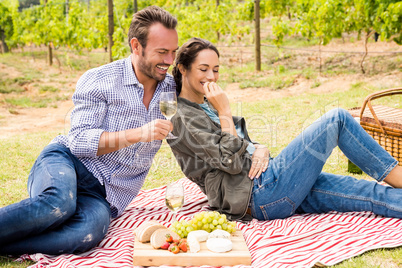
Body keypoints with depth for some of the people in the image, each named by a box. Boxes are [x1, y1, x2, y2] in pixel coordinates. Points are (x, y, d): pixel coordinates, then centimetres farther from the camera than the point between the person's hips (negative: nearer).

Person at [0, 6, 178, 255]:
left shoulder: (173, 88, 10)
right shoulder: (98, 80, -4)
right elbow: (79, 141, -11)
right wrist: (137, 134, -21)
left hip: (105, 196, 3)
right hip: (67, 162, -2)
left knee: (91, 230, -35)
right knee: (59, 204, -40)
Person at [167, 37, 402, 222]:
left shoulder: (207, 106, 22)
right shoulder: (182, 119, -7)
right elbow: (232, 162, -17)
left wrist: (260, 150, -3)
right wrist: (224, 111, -11)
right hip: (259, 194, -9)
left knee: (370, 192, -5)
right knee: (337, 118, -9)